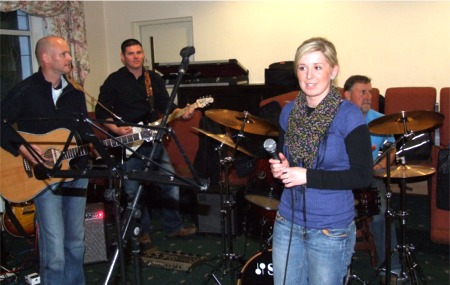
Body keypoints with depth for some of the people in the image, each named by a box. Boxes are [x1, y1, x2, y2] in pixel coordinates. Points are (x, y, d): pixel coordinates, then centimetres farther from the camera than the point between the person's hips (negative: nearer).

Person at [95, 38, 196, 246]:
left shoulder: (154, 79, 10)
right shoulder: (114, 81, -3)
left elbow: (166, 105, 10)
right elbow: (101, 112, -5)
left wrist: (182, 113, -9)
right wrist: (116, 130, -19)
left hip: (153, 141, 4)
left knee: (170, 184, 5)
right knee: (132, 191, 2)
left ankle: (174, 227, 21)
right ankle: (142, 231, 20)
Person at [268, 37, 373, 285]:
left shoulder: (348, 115, -14)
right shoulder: (289, 112, 2)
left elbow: (363, 176, -15)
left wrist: (308, 176, -21)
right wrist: (281, 168, -7)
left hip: (331, 230, -5)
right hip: (287, 222, 5)